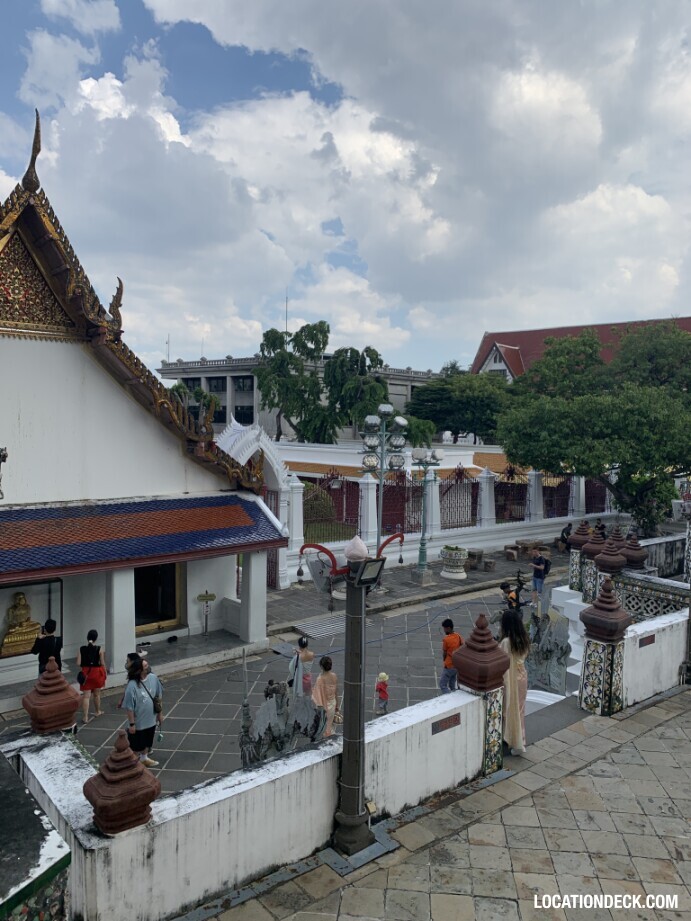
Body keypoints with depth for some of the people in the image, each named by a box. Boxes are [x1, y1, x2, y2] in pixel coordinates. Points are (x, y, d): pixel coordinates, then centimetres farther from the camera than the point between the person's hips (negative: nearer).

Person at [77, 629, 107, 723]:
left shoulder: (81, 649, -8)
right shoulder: (100, 649, -12)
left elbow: (78, 664, -8)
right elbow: (102, 663, -8)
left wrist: (83, 670, 11)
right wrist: (105, 674, 6)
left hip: (86, 673, 0)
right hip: (97, 673, 0)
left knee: (86, 696, 4)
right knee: (97, 694, 19)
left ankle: (85, 717, 1)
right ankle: (98, 711, 37)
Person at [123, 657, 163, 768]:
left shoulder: (153, 678, -11)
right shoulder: (132, 685, -28)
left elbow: (158, 697, 3)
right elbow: (129, 707, -20)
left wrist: (160, 713, 9)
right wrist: (131, 724, -14)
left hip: (151, 719, 5)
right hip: (138, 722, -5)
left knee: (147, 741, 25)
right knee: (136, 744, 15)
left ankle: (144, 758, 48)